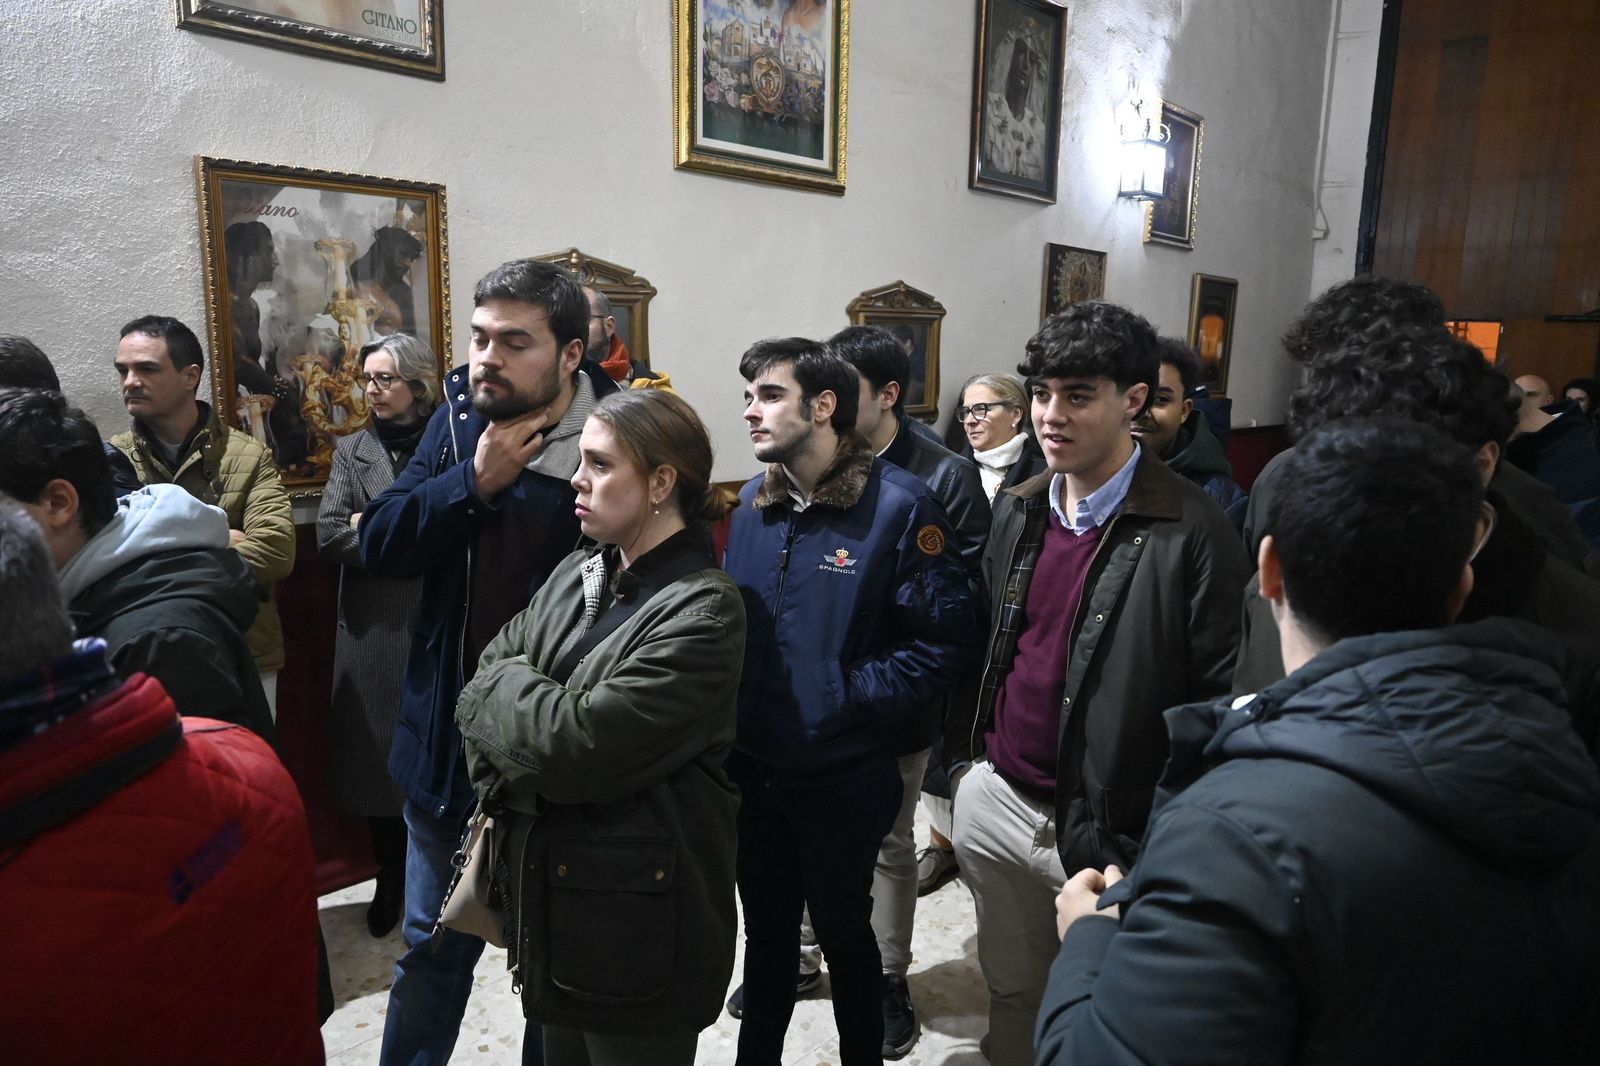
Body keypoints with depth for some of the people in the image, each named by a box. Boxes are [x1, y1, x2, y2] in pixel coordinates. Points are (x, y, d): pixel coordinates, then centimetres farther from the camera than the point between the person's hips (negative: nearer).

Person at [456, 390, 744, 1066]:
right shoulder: (578, 573, 5)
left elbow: (574, 747, -25)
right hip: (548, 892, 7)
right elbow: (490, 669, 4)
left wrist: (507, 680, -7)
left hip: (633, 922, -7)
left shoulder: (702, 612, -21)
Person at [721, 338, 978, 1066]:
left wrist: (850, 697, -18)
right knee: (765, 932, 22)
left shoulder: (898, 505, -16)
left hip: (843, 778, -4)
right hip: (751, 770, 5)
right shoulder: (754, 505, 3)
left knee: (845, 935, 17)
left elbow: (945, 642, -17)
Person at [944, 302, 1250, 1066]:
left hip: (1114, 828, -5)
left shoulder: (1191, 531, -16)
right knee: (1010, 990, 22)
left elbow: (1223, 694, -13)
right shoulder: (1017, 510, 5)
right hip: (996, 799, 6)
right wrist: (963, 754, 14)